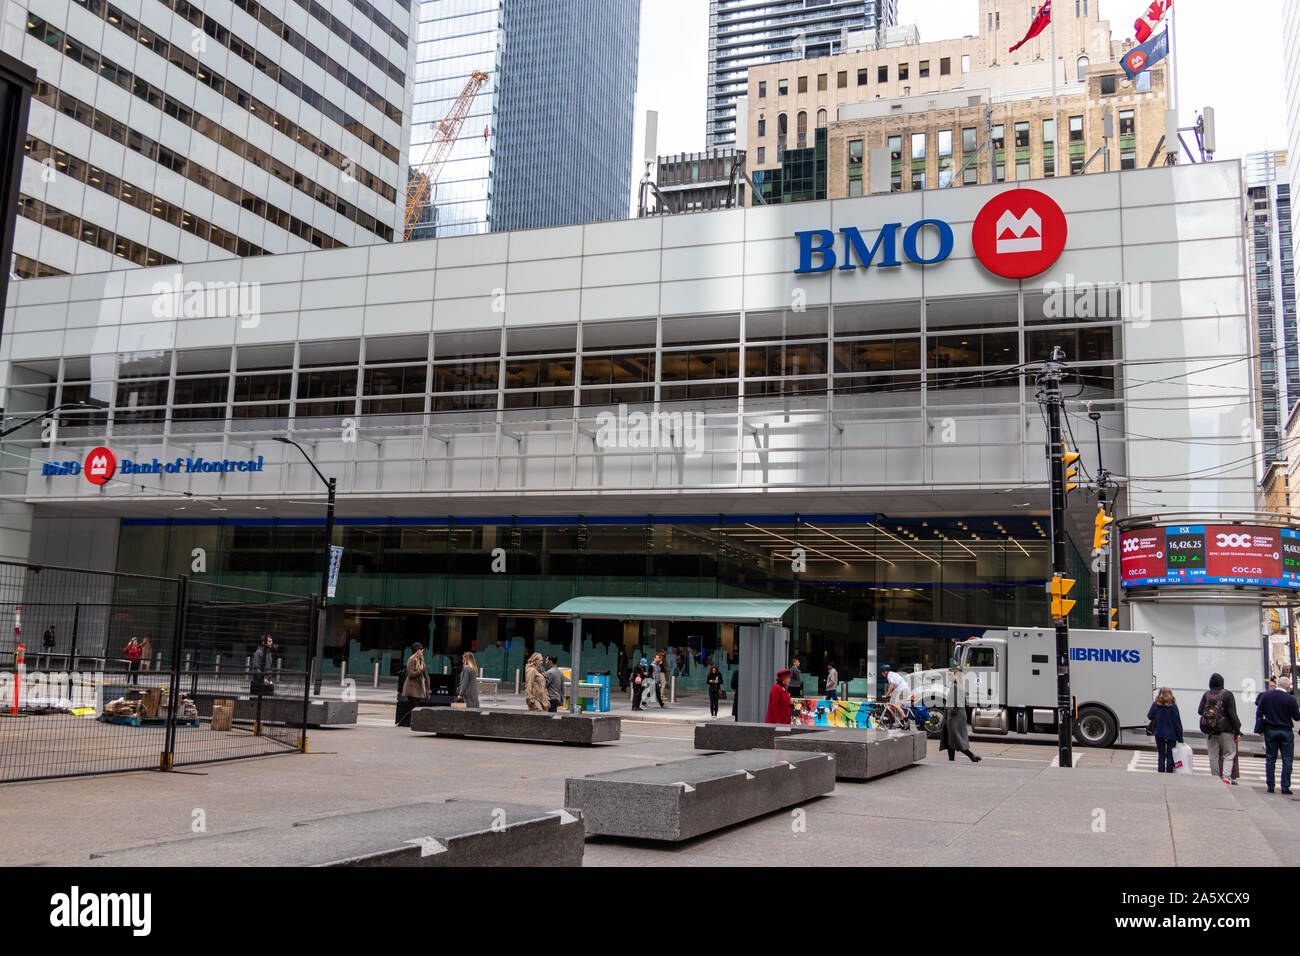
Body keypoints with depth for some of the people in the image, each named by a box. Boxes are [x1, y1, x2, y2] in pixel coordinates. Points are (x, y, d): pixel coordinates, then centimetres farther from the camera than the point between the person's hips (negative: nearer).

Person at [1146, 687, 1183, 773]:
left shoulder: (1155, 705, -5)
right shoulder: (1173, 706, -9)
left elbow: (1150, 716, 4)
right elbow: (1177, 722, -5)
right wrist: (1180, 738, 0)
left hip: (1159, 734, 1)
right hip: (1171, 735, -1)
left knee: (1161, 756, 9)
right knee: (1170, 756, 6)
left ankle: (1161, 773, 6)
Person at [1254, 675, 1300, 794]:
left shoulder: (1266, 695, -1)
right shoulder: (1290, 699, -12)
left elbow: (1259, 713, 1)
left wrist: (1260, 729, 8)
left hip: (1270, 731, 3)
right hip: (1286, 732, -3)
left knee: (1270, 759, 8)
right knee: (1287, 760, 4)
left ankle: (1270, 786, 8)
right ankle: (1285, 787, 2)